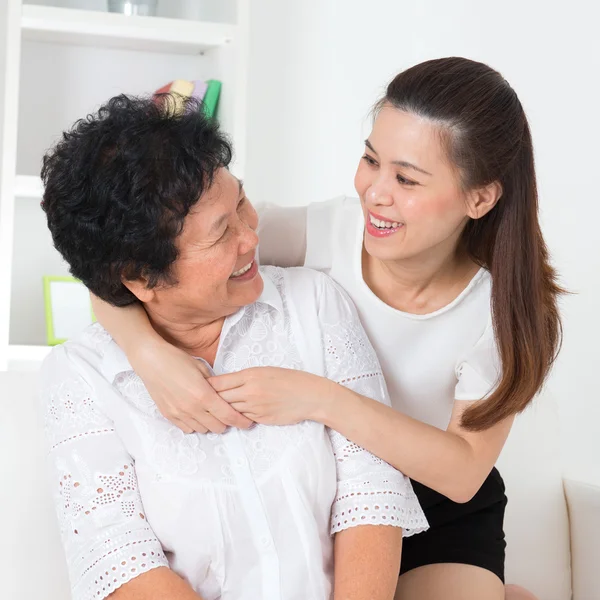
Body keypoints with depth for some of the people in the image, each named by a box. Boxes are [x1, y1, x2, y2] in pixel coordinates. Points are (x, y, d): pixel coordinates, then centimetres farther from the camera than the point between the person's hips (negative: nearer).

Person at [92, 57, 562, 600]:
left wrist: (320, 398, -37)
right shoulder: (321, 233, -23)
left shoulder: (504, 306, -21)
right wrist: (151, 353, -44)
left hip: (445, 516, -1)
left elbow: (464, 472, -25)